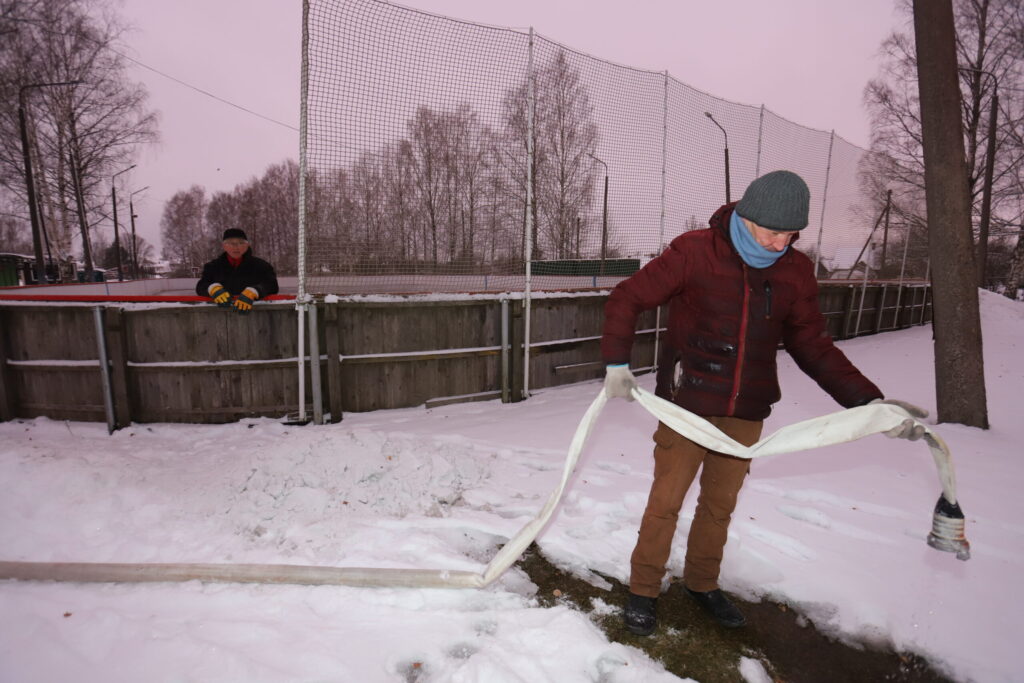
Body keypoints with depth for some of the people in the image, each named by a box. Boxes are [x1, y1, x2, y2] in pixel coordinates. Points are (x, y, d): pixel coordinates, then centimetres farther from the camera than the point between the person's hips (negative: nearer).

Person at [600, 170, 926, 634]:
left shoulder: (796, 271, 1)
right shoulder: (694, 251, -12)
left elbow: (813, 346, 7)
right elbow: (626, 300, -7)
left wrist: (868, 401, -3)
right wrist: (617, 363, -15)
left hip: (746, 413, 4)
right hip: (686, 405, -4)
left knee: (720, 505, 18)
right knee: (666, 502, 5)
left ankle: (702, 583, 41)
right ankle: (643, 590, 26)